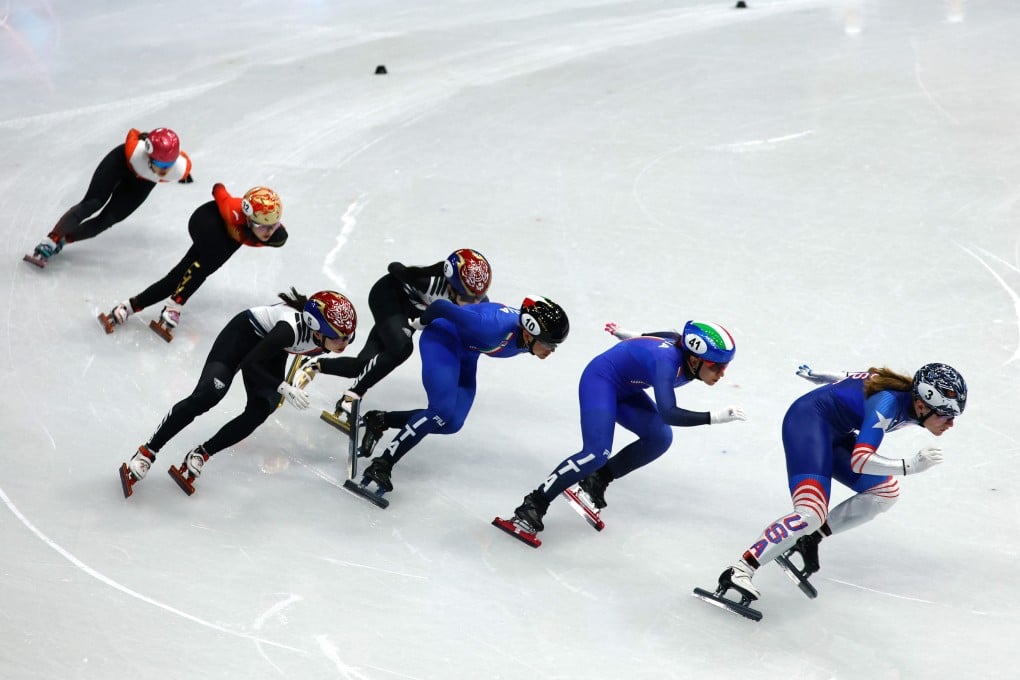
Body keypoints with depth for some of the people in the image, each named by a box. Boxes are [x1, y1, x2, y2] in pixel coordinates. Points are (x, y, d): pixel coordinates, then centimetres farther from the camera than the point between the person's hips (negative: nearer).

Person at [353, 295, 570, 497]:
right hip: (443, 338, -8)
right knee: (442, 411, -23)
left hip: (466, 353, 8)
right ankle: (381, 464, -18)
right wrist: (422, 322, -7)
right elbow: (442, 307, -28)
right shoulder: (498, 326, -39)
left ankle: (380, 421, 14)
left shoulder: (530, 337, -15)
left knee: (451, 423, 0)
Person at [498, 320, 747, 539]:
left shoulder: (685, 350, -11)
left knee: (659, 438, -6)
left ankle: (597, 481, 7)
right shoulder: (668, 363, -35)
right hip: (600, 380, -9)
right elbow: (668, 413, -46)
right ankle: (533, 505, -17)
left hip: (624, 389, 9)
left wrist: (628, 336, 26)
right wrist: (714, 417, -50)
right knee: (597, 453, -24)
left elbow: (667, 336, 10)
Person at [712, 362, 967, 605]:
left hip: (834, 432, 10)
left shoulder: (913, 402, -1)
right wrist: (910, 466, -40)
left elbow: (862, 380, 16)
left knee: (886, 491, 9)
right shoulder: (888, 404, -27)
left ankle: (811, 538, 7)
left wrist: (818, 376, 30)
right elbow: (859, 461, -34)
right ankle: (738, 571, -27)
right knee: (812, 514, -27)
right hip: (808, 421, -10)